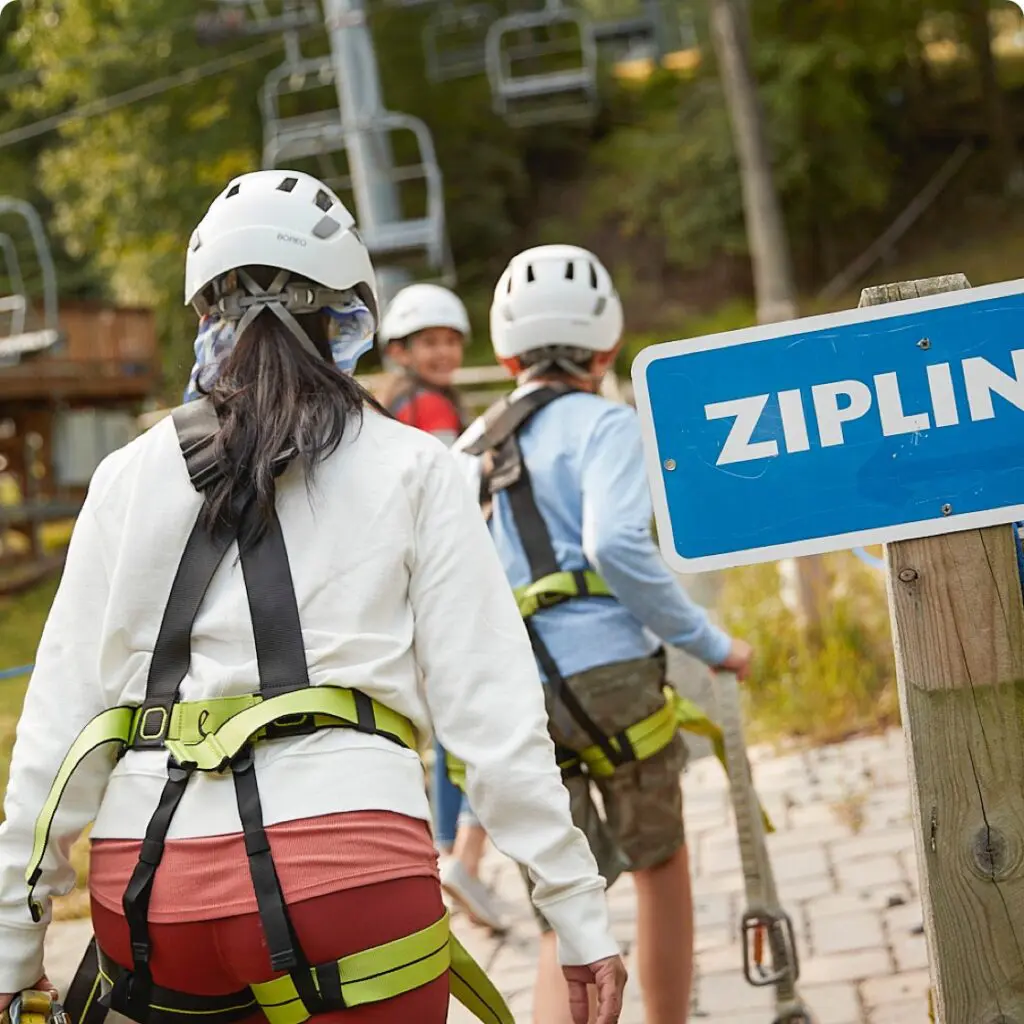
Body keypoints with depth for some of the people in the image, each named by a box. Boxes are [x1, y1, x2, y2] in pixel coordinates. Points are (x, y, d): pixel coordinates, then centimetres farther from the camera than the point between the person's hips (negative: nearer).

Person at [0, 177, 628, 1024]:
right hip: (350, 869, -3)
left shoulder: (130, 476, 11)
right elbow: (493, 713, 0)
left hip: (147, 886, 3)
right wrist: (581, 919, 4)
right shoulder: (412, 470, 6)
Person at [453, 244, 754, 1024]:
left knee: (564, 921, 7)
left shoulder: (470, 449, 18)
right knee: (662, 867, 18)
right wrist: (709, 644, -11)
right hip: (607, 674, -4)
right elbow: (616, 543, -18)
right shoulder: (602, 424, -1)